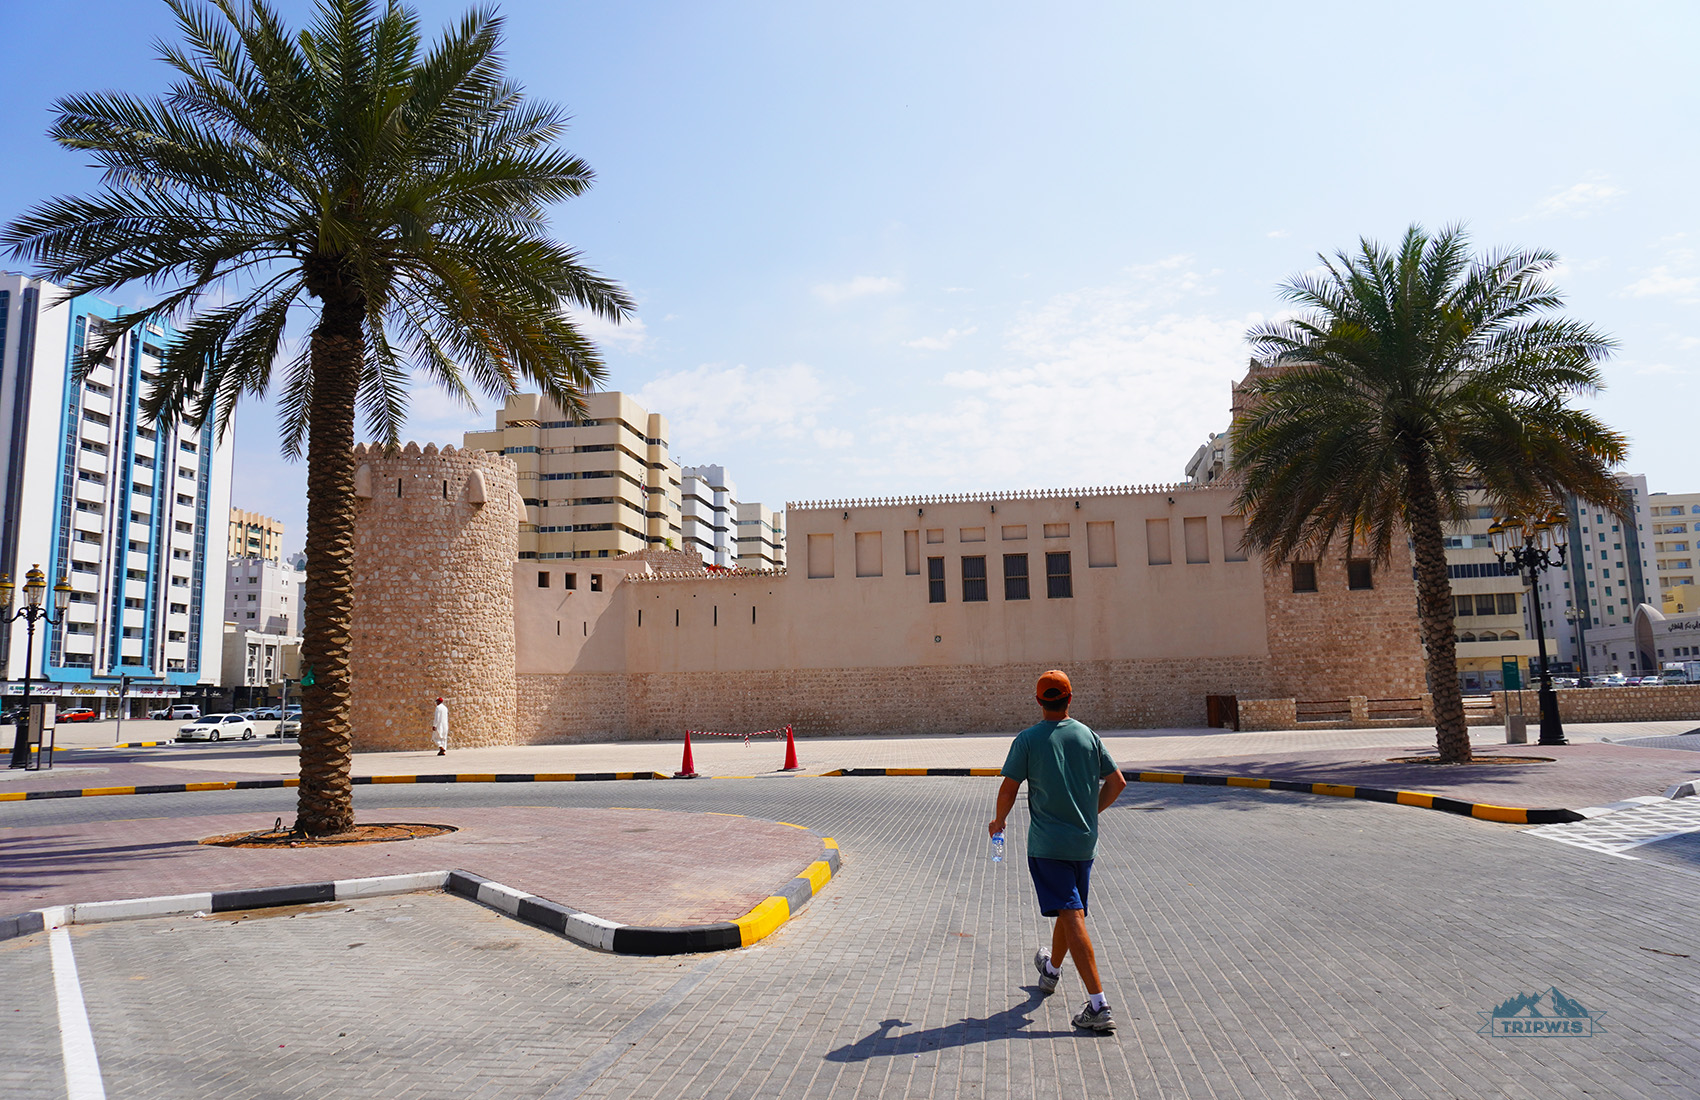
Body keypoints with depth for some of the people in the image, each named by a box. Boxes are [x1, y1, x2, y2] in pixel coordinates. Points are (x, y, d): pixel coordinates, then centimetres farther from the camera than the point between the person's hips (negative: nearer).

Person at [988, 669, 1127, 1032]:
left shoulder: (1028, 739, -8)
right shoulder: (1088, 735, 3)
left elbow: (1009, 788, -7)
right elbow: (1116, 782, 7)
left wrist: (999, 821, 12)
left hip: (1047, 845, -5)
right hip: (1084, 842, 5)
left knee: (1072, 917, -7)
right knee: (1068, 911, 21)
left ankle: (1099, 1006, -13)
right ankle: (1051, 969, 46)